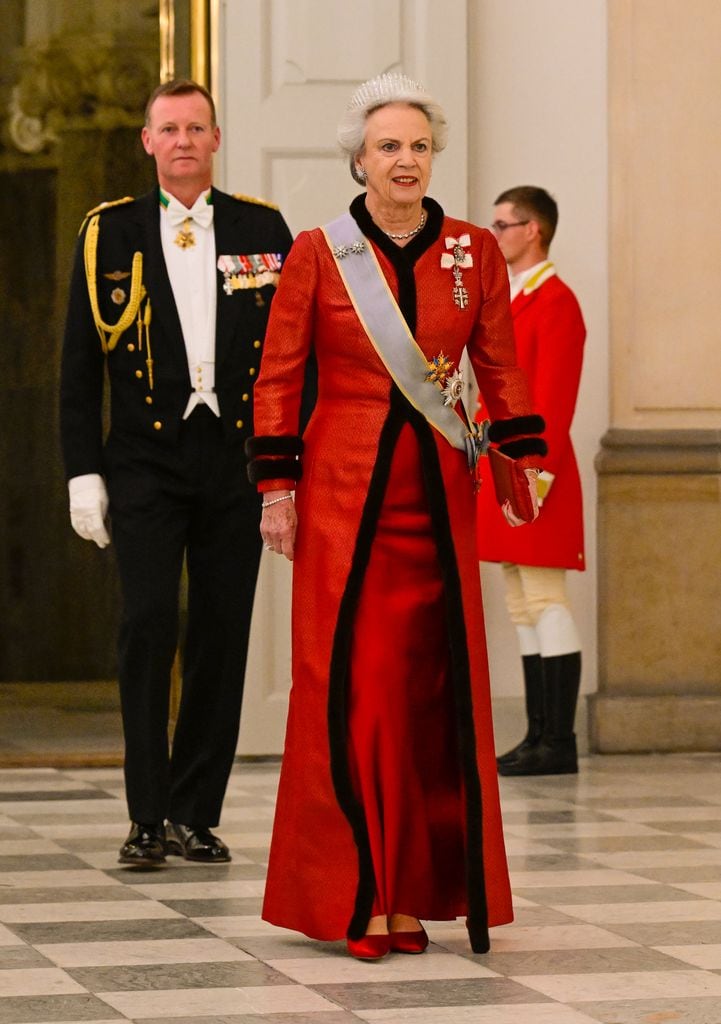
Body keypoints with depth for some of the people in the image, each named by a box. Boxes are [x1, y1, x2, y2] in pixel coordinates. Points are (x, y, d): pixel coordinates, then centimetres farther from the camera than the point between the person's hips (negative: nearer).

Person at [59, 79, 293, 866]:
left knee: (222, 638, 3)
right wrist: (84, 470, -1)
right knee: (149, 625, -12)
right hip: (146, 462, -2)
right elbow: (79, 364, 7)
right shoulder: (109, 233, 6)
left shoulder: (262, 230, 9)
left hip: (237, 463, 2)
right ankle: (148, 818, -6)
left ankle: (197, 814, 12)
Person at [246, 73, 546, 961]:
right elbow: (278, 378, 2)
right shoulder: (317, 254, 0)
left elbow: (501, 365, 12)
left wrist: (526, 456, 1)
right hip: (343, 489, -2)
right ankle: (349, 895, 3)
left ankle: (414, 888, 12)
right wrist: (277, 487, -4)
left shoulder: (475, 253, 7)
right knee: (350, 685, -4)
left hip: (437, 493, 3)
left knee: (433, 685, 2)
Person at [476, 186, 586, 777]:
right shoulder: (508, 300, 17)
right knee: (524, 609, 10)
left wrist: (534, 474, -21)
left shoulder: (555, 301, -10)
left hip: (533, 473, -10)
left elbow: (554, 401, -17)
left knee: (546, 603, -8)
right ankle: (540, 736, 13)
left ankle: (559, 744, -6)